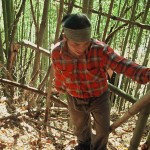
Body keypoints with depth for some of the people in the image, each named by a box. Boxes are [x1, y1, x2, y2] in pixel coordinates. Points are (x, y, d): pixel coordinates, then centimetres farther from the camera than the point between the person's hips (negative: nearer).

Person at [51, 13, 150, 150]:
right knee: (80, 128, 26)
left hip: (99, 98, -2)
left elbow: (123, 65, -37)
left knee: (103, 130, 17)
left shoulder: (100, 50, -31)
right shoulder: (57, 53, -22)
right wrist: (60, 87, 19)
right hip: (75, 100, 2)